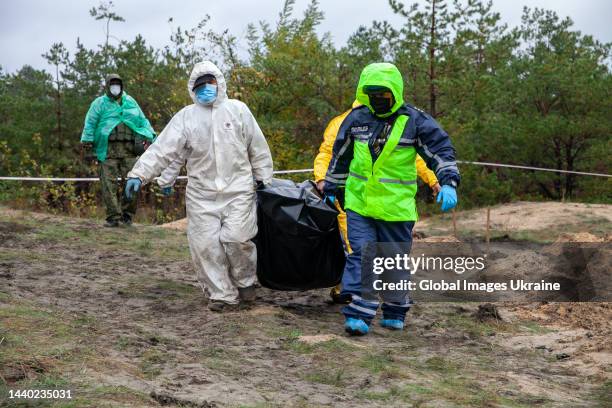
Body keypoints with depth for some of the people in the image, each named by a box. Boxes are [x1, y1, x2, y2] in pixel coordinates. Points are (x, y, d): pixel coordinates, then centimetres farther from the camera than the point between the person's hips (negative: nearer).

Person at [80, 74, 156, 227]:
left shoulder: (131, 102, 22)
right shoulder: (100, 103, 12)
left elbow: (142, 121, 24)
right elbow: (90, 123, 4)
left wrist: (149, 136, 12)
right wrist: (87, 141, -6)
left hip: (129, 149, 2)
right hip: (108, 149, -2)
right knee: (109, 183, -5)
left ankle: (127, 214, 10)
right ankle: (113, 217, 1)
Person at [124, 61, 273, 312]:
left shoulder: (237, 110, 5)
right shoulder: (186, 117, 6)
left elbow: (257, 147, 10)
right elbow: (162, 149, -1)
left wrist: (263, 179, 10)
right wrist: (139, 174, -12)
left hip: (238, 190, -2)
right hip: (201, 193, 2)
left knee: (236, 239, -11)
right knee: (206, 244, -1)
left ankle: (246, 282, 17)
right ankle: (223, 295, 12)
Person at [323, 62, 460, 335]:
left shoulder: (415, 121, -6)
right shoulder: (356, 119, 4)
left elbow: (441, 152, -4)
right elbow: (340, 157, 17)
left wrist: (448, 183, -19)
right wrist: (330, 189, 22)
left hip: (396, 207, -1)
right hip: (358, 203, 2)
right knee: (361, 258, -7)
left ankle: (395, 313, 28)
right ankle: (359, 315, -5)